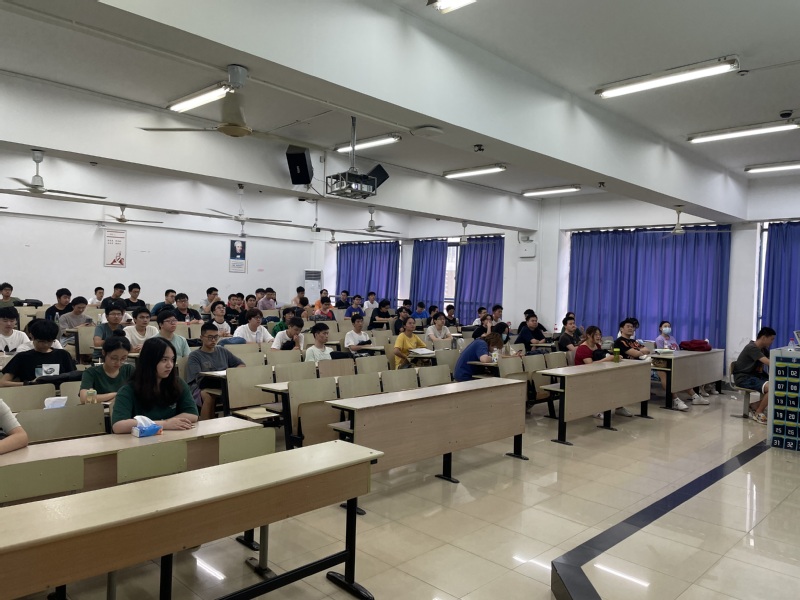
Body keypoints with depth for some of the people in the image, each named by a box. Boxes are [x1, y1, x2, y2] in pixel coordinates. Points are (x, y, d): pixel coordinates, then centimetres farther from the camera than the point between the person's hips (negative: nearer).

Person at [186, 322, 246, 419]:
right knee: (209, 396, -40)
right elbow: (199, 379, -7)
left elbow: (242, 364, 22)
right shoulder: (194, 356, 7)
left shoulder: (222, 351, 22)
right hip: (203, 389, -3)